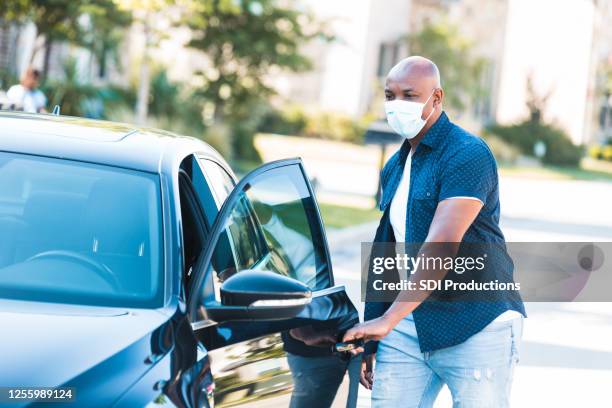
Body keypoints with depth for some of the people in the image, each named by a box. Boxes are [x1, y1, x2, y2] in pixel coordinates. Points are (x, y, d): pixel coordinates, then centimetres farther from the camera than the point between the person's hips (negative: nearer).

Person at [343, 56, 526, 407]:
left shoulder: (468, 154, -11)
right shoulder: (394, 168, 16)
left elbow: (442, 247, -22)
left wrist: (388, 320, -26)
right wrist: (370, 337, 18)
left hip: (478, 327, -6)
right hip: (407, 327, 7)